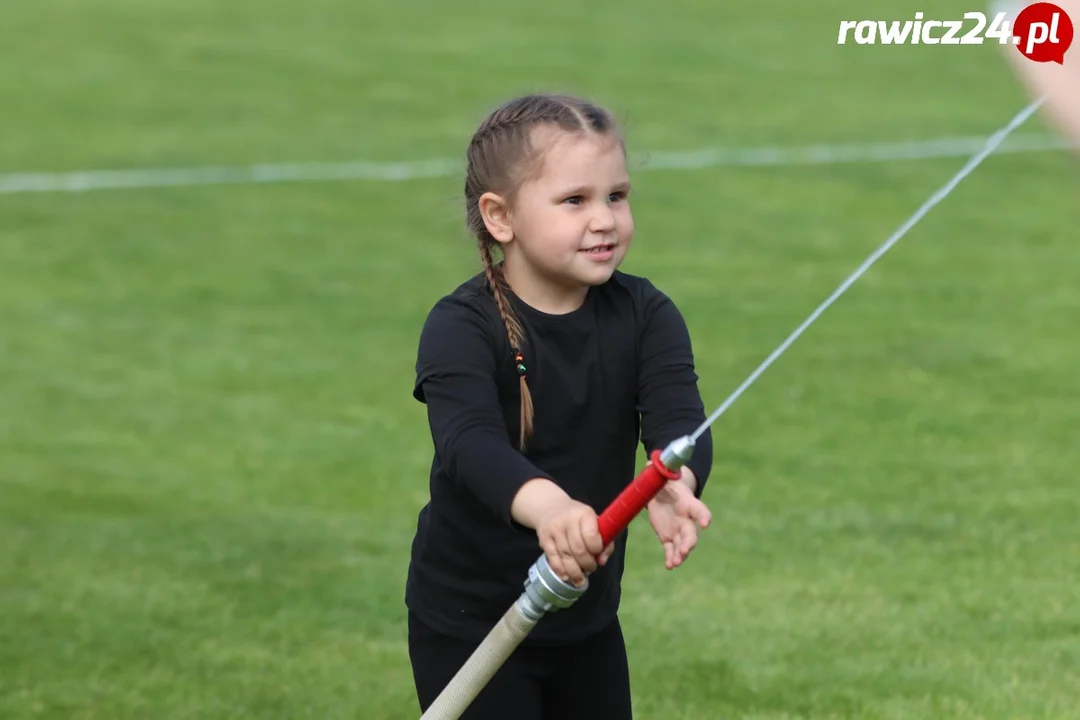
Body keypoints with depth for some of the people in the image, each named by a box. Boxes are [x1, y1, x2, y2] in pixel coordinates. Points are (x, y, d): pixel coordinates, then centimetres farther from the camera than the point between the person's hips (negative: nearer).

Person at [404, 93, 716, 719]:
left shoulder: (645, 316, -7)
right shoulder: (462, 329, -20)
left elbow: (678, 418, -23)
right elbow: (470, 442, -37)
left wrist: (675, 483, -49)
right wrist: (544, 505, -59)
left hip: (588, 620, 4)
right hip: (469, 624, -4)